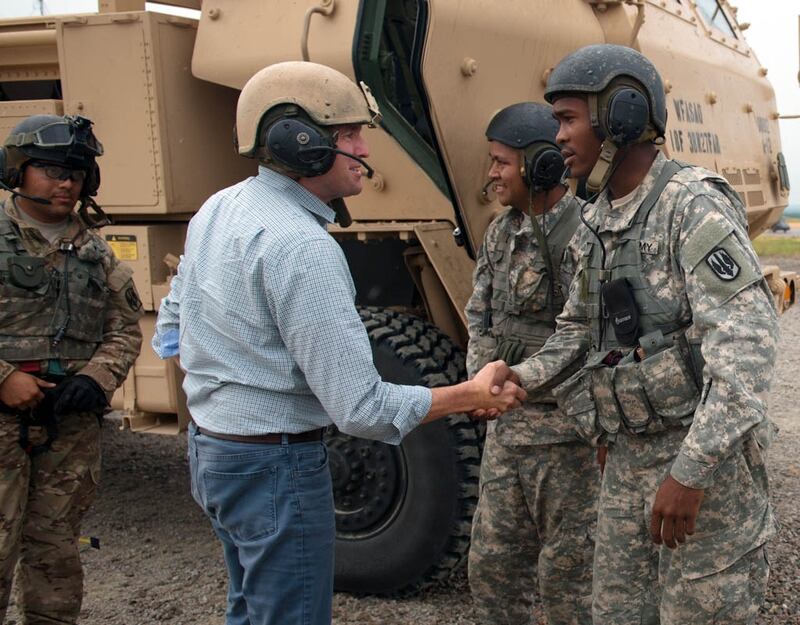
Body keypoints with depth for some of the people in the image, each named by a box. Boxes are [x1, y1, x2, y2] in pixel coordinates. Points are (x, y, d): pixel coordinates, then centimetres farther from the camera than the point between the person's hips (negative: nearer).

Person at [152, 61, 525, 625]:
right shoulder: (300, 246, -25)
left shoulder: (218, 209, 5)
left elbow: (172, 327, 16)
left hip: (210, 447, 10)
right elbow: (360, 408, -25)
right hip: (277, 466, -10)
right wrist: (471, 395, -15)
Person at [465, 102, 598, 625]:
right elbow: (479, 317, 14)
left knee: (566, 573, 4)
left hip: (568, 431, -7)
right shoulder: (501, 234, 9)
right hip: (506, 426, 7)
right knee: (492, 564, 15)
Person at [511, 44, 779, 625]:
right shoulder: (599, 221, 10)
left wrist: (691, 470, -27)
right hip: (632, 452, 8)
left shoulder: (695, 206, -16)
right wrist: (521, 379, 6)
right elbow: (579, 325, 23)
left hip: (709, 454, -8)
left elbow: (747, 343, -24)